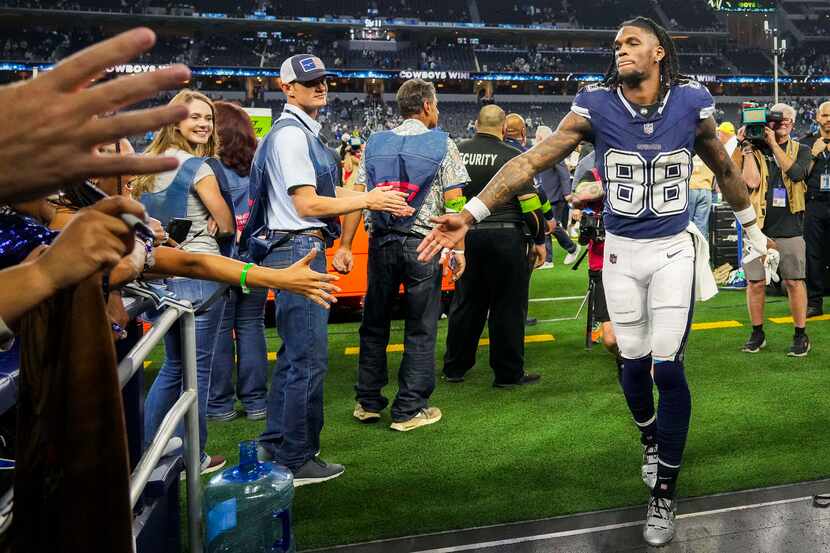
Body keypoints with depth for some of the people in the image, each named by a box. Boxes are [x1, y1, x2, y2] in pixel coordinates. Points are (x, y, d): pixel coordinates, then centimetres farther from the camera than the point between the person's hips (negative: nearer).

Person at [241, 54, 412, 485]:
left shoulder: (304, 133, 19)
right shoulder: (291, 134, -13)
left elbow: (322, 191, 18)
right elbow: (307, 205, -18)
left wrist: (376, 197, 9)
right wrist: (368, 200, -13)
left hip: (301, 251, 11)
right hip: (298, 250, -11)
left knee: (294, 354, 17)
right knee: (309, 358, -6)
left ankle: (275, 448, 28)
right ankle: (296, 461, 3)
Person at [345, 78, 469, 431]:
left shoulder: (375, 144, 7)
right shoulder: (442, 145, -2)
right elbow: (453, 202, -8)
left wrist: (345, 245, 3)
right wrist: (458, 248, -3)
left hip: (381, 243, 4)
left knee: (374, 324, 14)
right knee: (420, 329, 5)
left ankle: (368, 402, 22)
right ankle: (409, 409, 9)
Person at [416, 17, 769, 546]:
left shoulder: (692, 102, -6)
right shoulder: (596, 105, -9)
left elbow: (724, 169, 10)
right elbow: (533, 161, -15)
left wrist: (752, 228, 21)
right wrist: (470, 213, -23)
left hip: (673, 251, 0)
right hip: (621, 253, 1)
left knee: (668, 368, -5)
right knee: (634, 362, 10)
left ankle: (665, 492, 10)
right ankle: (651, 440, 42)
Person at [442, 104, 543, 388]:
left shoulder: (457, 152, 5)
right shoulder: (512, 157, -8)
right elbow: (529, 204, -10)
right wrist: (539, 240, 0)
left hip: (466, 235, 5)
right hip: (506, 237, -5)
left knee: (466, 302, 14)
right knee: (508, 306, 4)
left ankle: (454, 367, 23)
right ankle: (508, 373, 11)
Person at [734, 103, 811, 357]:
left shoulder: (801, 151, 10)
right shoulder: (754, 150, 7)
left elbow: (796, 173, -11)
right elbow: (752, 181, -9)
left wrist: (774, 144, -9)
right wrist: (747, 147, -6)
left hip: (789, 229, 0)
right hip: (758, 228, 0)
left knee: (794, 282, 1)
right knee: (755, 282, 3)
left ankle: (801, 334, 14)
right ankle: (757, 333, 18)